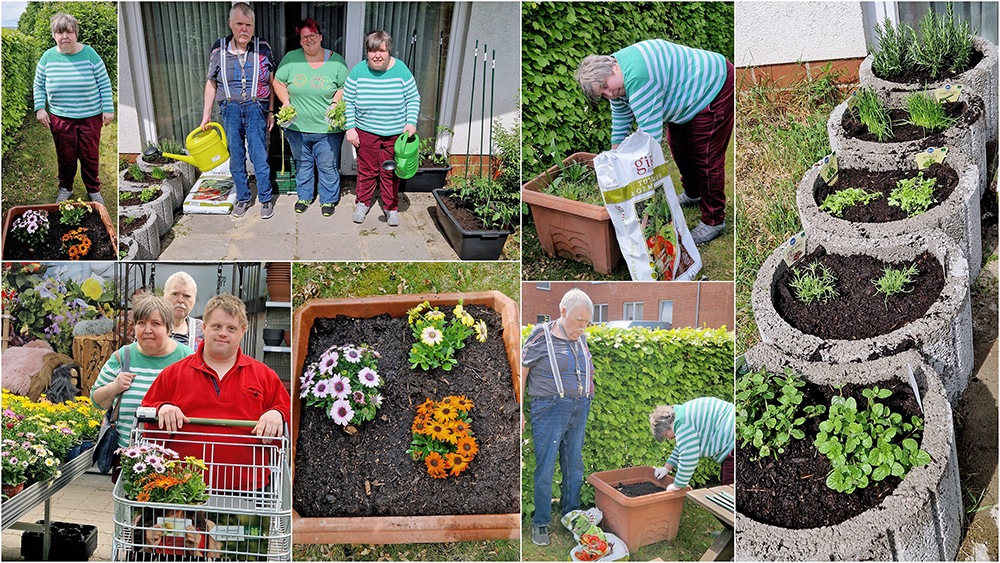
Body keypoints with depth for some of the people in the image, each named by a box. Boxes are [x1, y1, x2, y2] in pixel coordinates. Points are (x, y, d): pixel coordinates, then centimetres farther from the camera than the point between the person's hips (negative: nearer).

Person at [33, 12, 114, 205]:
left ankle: (93, 189, 26)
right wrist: (40, 109, -1)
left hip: (90, 118, -1)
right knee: (65, 157, 10)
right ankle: (65, 188, 31)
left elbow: (104, 84, -1)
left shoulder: (89, 54, -5)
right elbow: (38, 86, 10)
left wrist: (108, 109, -6)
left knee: (90, 156, 7)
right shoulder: (48, 57, -1)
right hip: (60, 119, 1)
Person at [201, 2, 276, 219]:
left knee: (259, 156, -3)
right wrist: (206, 115, 9)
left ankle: (265, 199, 13)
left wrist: (270, 111, 4)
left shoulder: (262, 48, -1)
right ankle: (243, 198, 23)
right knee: (236, 158, 8)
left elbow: (271, 81, 7)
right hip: (230, 110, 2)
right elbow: (211, 83, 9)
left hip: (256, 109, -2)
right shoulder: (219, 49, 1)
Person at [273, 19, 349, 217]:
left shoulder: (336, 61, -3)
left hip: (327, 129, -2)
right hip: (297, 128, 2)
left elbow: (345, 87, 3)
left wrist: (336, 102, -14)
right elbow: (278, 82, 7)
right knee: (302, 164, 17)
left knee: (328, 167, 7)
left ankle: (328, 200, 25)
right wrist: (285, 102, -8)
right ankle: (304, 196, 36)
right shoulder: (291, 59, -1)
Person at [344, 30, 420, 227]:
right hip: (365, 132, 0)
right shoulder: (358, 71, -6)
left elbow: (413, 98, 1)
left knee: (391, 172, 8)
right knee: (367, 169, 9)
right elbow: (348, 102, 2)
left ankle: (391, 207, 24)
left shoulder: (400, 70, -6)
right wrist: (350, 128, -3)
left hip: (395, 133, 0)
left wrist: (411, 122, -10)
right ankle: (363, 203, 30)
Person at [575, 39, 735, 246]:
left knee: (705, 156, -7)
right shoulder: (618, 81, -3)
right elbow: (620, 125, 8)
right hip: (688, 98, 10)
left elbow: (650, 130, -34)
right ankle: (692, 194, 43)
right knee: (678, 146, 20)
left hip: (716, 87, -10)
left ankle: (714, 220, 3)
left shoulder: (637, 77, -35)